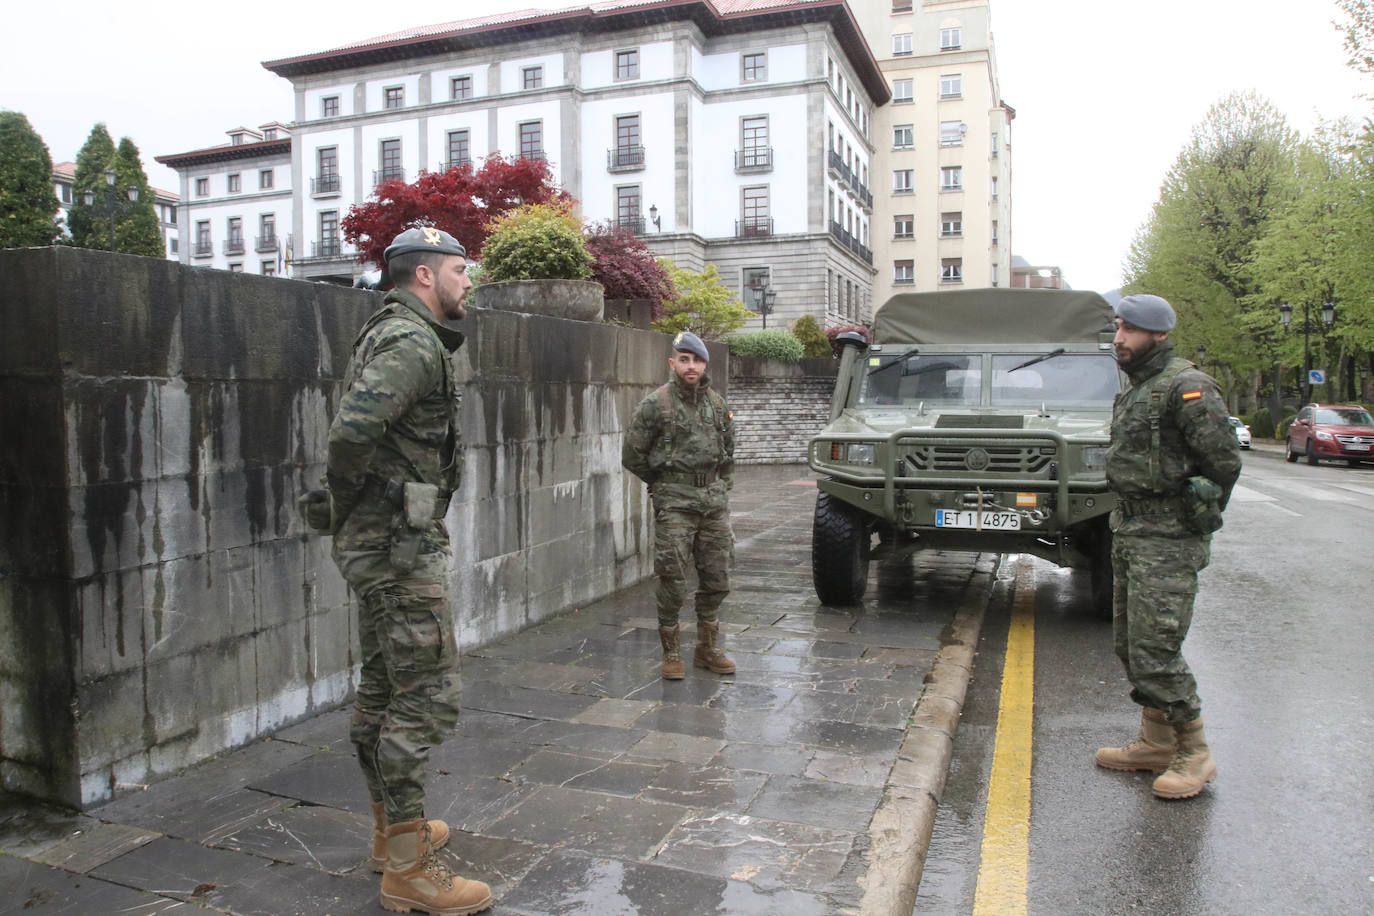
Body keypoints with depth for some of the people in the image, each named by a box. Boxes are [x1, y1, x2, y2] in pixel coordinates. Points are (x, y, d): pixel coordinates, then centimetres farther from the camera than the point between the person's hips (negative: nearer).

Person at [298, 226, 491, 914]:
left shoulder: (393, 336, 17)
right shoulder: (413, 341, -16)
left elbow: (357, 429, 24)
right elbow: (352, 430, -30)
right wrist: (347, 503, -14)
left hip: (380, 545, 11)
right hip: (401, 546, -11)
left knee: (382, 691, 18)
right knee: (426, 699, -5)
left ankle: (392, 830, 33)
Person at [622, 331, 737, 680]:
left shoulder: (717, 403, 10)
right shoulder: (655, 405, -6)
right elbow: (632, 455, -1)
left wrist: (723, 485, 15)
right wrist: (663, 484, 6)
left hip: (714, 498, 5)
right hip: (674, 502, -5)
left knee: (717, 578, 8)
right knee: (672, 580, -4)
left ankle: (708, 649, 23)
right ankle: (671, 653, 11)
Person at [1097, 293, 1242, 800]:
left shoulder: (1187, 388, -14)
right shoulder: (1134, 391, 15)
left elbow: (1225, 459, -16)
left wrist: (1201, 517, -6)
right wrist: (1128, 516, 14)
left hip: (1168, 539, -10)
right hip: (1129, 530, 10)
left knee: (1154, 649, -8)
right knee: (1130, 643, 14)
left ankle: (1195, 753, 8)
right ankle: (1156, 742, 27)